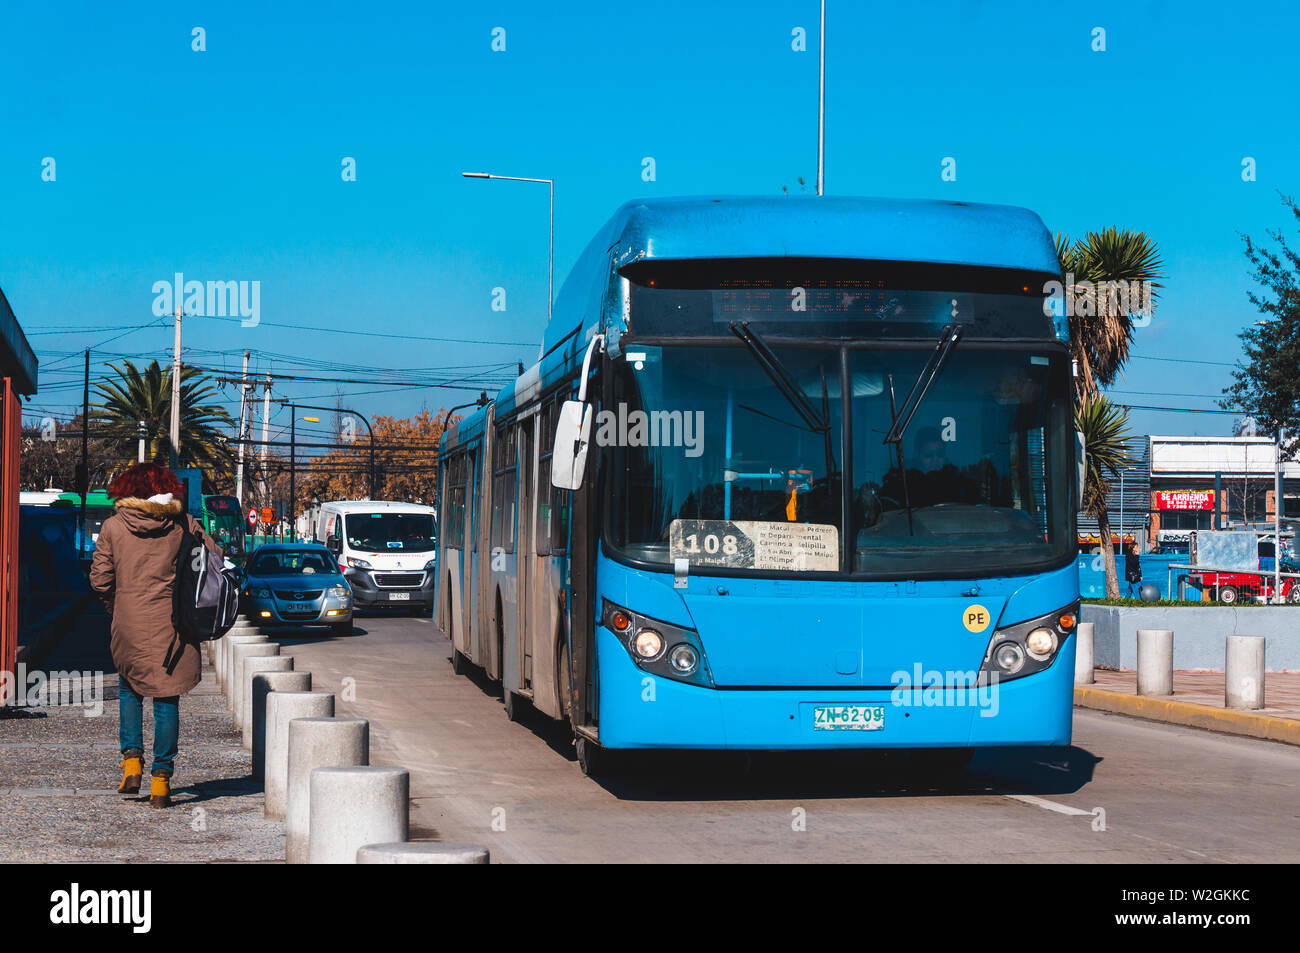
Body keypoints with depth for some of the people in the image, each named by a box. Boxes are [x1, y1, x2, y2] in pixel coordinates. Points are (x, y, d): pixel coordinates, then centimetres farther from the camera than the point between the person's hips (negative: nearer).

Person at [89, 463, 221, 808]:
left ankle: (132, 761, 8)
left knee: (129, 689, 21)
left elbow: (99, 578, -2)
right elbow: (214, 559, 2)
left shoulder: (113, 526, 0)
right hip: (172, 622, 0)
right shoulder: (183, 523, 1)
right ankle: (161, 780, 2)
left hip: (128, 624, 0)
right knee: (167, 700, 5)